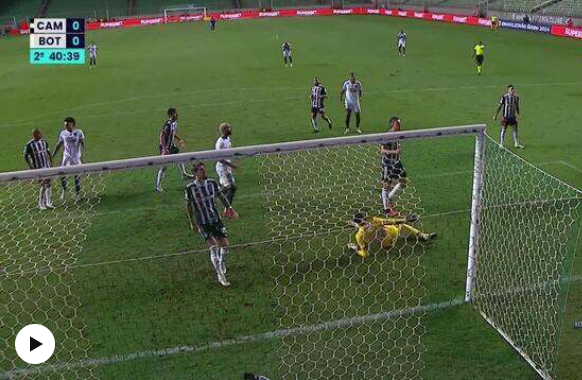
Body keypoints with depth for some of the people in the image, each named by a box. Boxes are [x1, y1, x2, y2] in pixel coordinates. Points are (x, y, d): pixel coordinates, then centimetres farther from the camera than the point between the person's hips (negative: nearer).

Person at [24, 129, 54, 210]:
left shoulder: (44, 142, 7)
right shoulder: (29, 145, -9)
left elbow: (48, 152, 17)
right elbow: (26, 156, -4)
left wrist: (51, 163, 11)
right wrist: (31, 167, -10)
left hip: (47, 166, 5)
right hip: (38, 168, -5)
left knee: (48, 184, 6)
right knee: (44, 185, -8)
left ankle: (48, 203, 17)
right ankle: (41, 204, 4)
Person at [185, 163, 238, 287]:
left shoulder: (212, 183, -1)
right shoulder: (190, 188, -10)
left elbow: (220, 195, 13)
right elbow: (189, 205, 2)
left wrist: (228, 207, -2)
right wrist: (192, 222, 6)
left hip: (216, 219, 4)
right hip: (202, 223, -3)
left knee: (224, 245, 0)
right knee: (213, 247, -15)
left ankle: (222, 263, 33)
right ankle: (220, 276, -5)